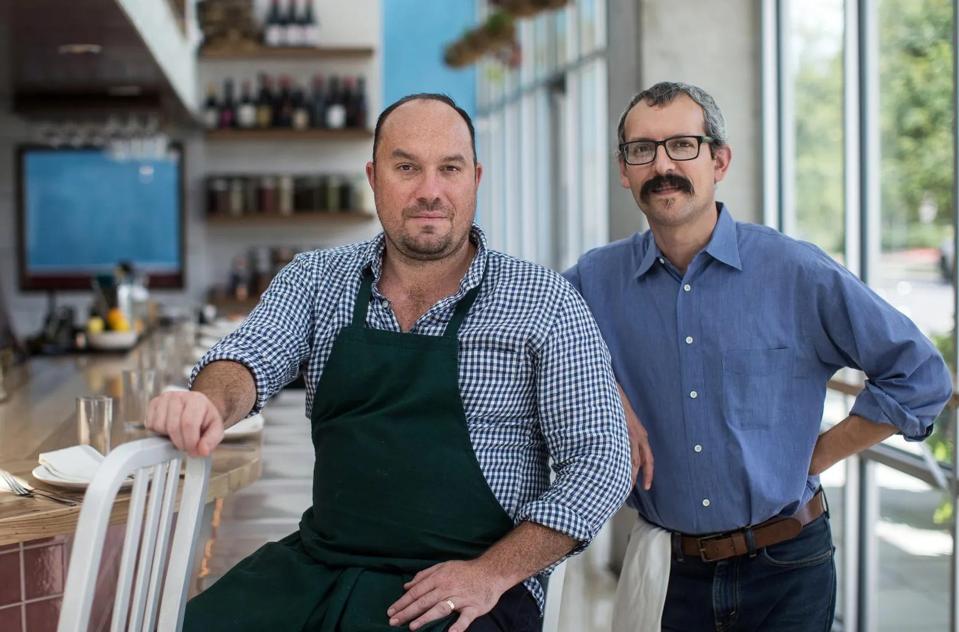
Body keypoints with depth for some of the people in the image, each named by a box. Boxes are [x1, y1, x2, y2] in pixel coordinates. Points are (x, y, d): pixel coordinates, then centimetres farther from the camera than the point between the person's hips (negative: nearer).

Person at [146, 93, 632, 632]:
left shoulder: (543, 302, -2)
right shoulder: (316, 279, 9)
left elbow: (599, 459, -4)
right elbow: (252, 358, -5)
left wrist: (493, 573, -15)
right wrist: (209, 404, -29)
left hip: (470, 585, -3)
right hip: (320, 563, 3)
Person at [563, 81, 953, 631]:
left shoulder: (797, 272, -7)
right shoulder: (597, 280, -2)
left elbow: (921, 375, -3)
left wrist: (818, 456, -4)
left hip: (786, 570, -2)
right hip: (671, 573, 2)